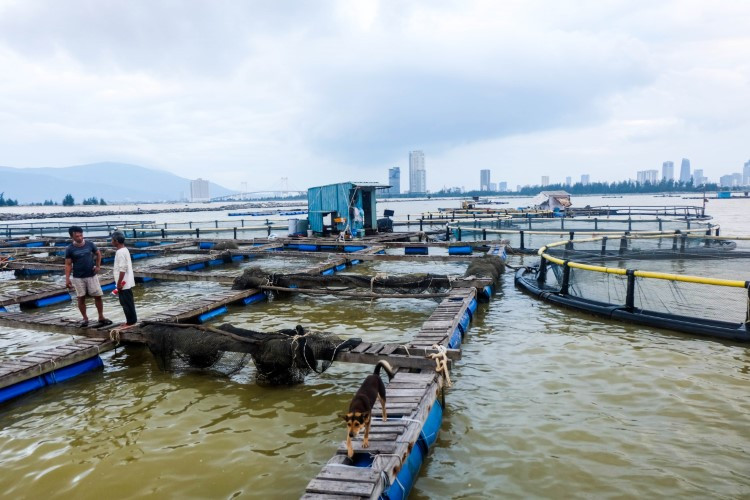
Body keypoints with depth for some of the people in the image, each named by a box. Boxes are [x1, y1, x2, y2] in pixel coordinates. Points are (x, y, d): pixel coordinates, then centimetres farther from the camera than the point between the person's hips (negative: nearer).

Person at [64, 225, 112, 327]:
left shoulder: (90, 244, -2)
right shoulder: (70, 249, -6)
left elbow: (98, 254, 15)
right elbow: (68, 265, -3)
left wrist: (98, 266, 3)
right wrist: (67, 279, -9)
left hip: (92, 275, 1)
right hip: (78, 277, -1)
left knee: (98, 296, 0)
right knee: (81, 298, 6)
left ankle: (101, 317, 10)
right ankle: (85, 319, 19)